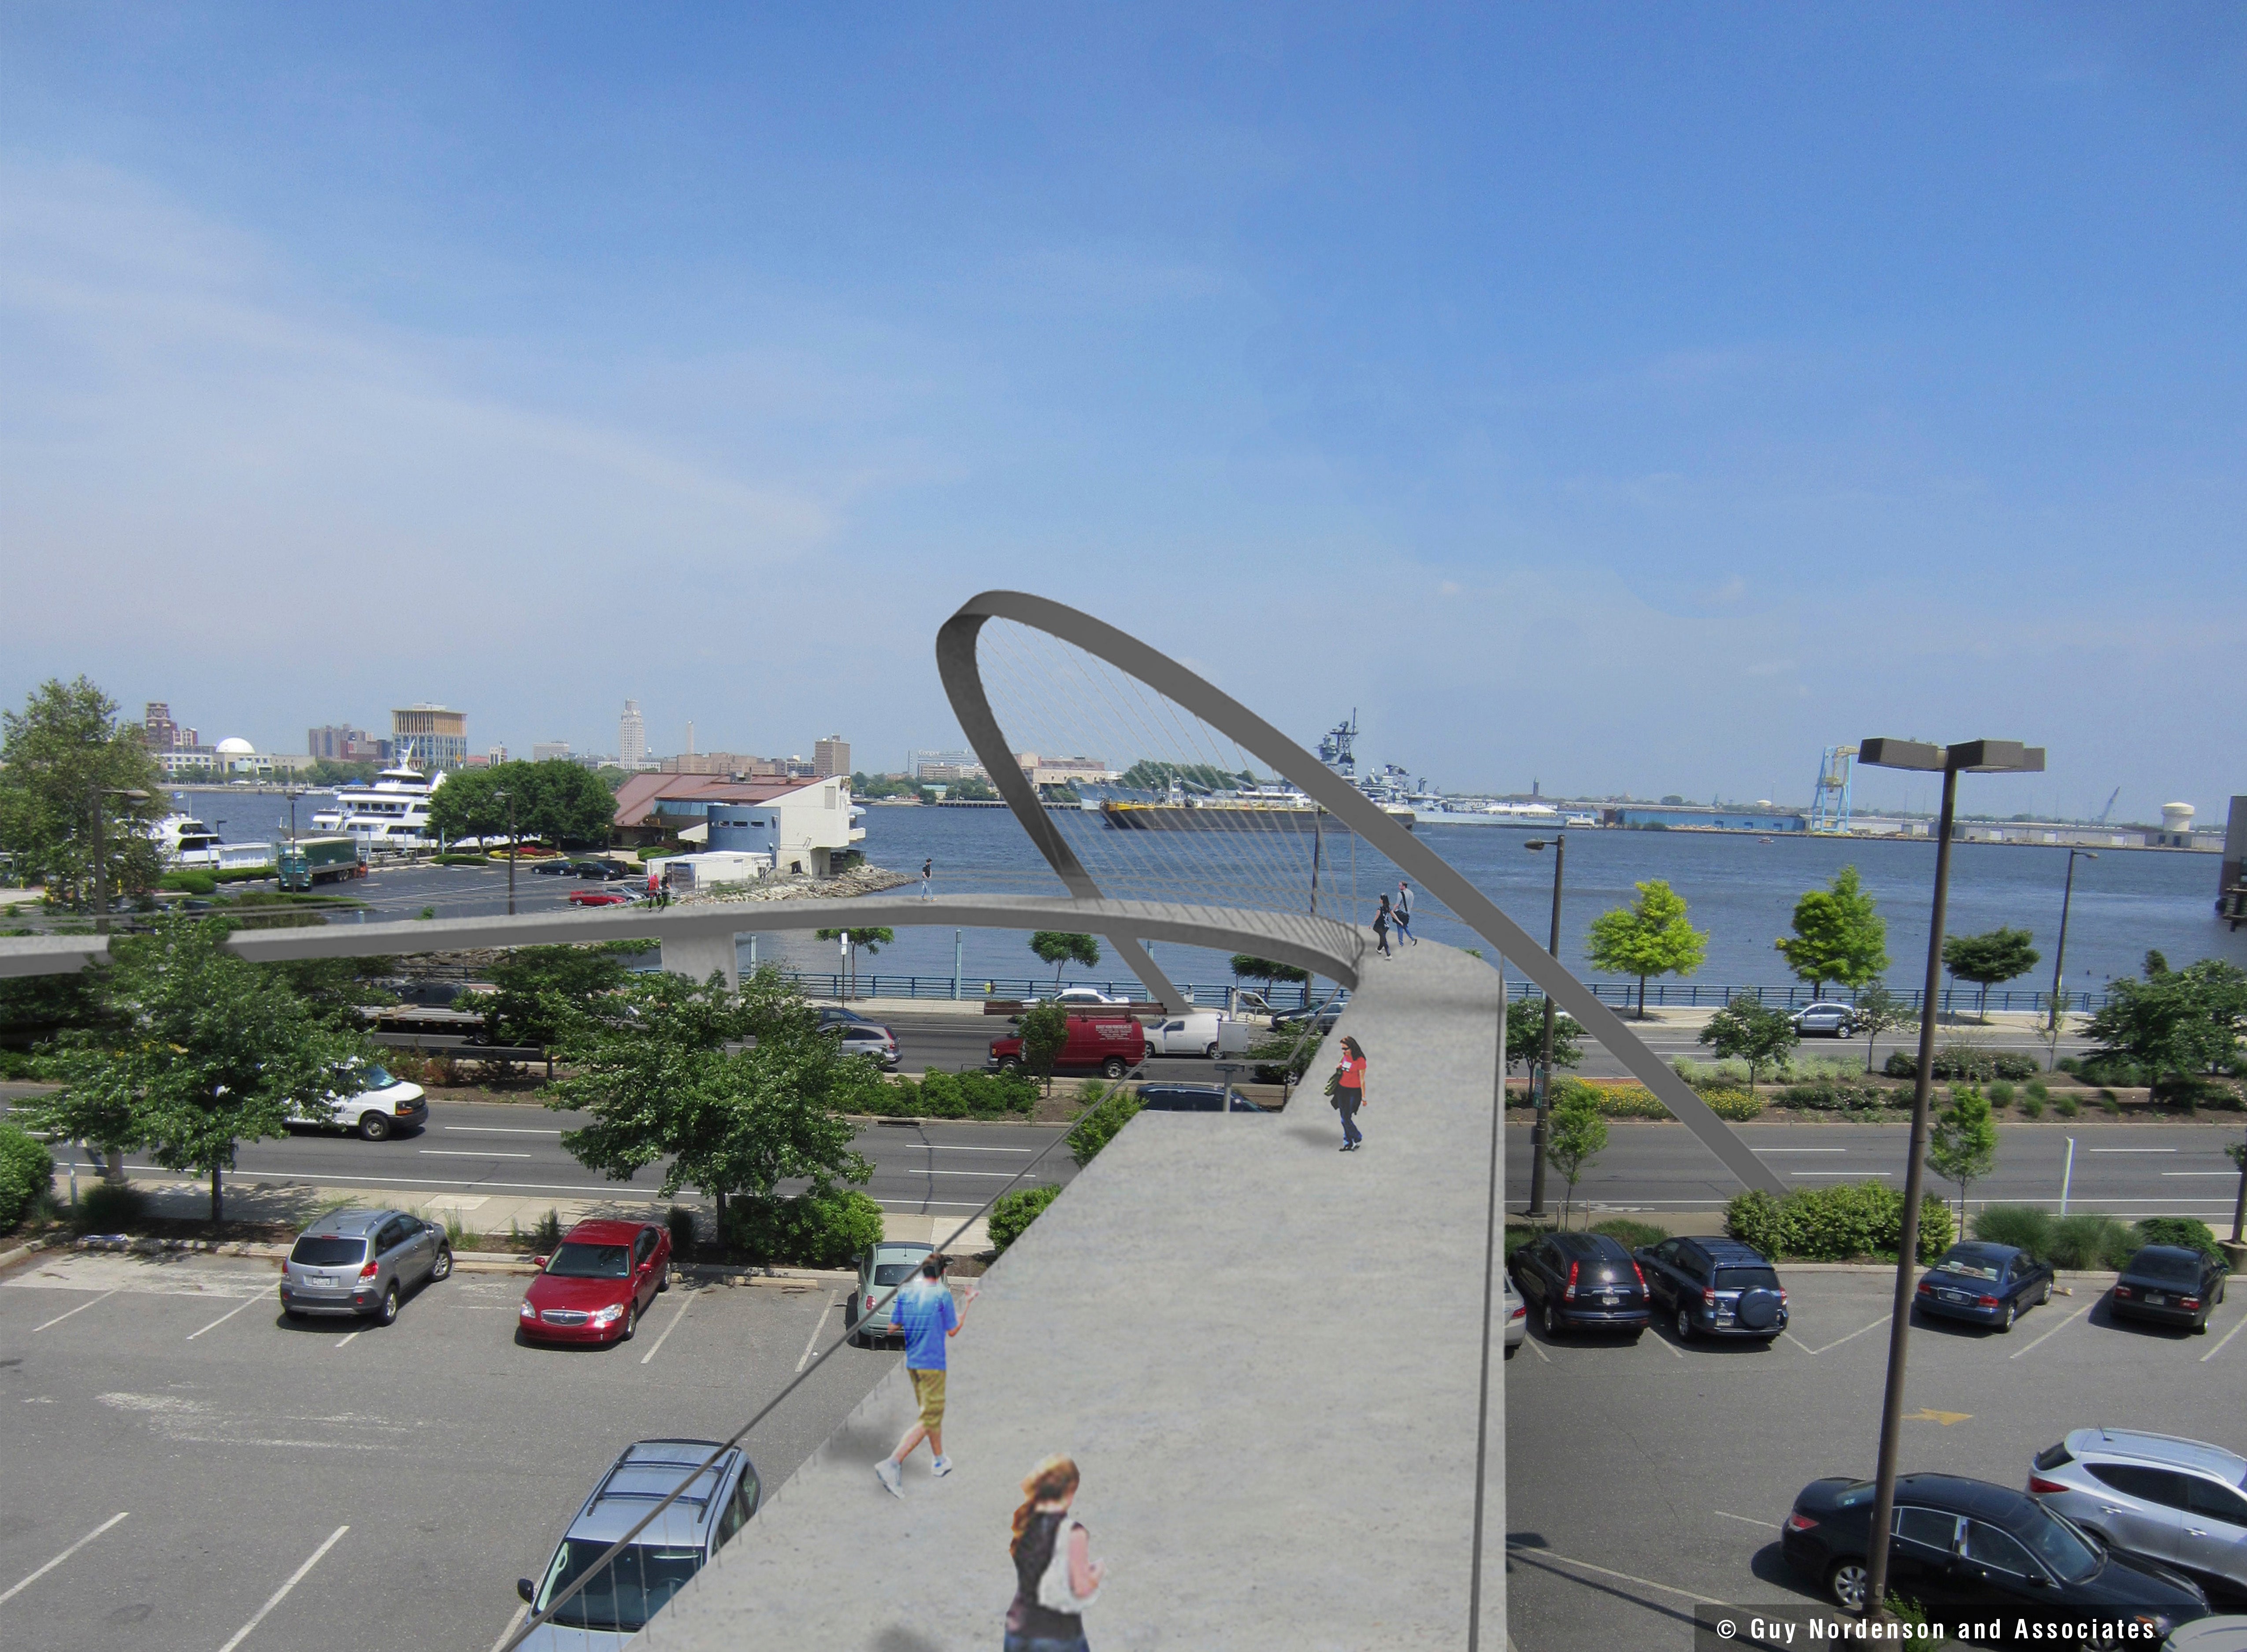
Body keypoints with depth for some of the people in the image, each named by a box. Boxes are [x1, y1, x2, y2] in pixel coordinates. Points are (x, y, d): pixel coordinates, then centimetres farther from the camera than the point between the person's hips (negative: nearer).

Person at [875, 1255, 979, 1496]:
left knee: (933, 1412, 22)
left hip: (912, 1363, 7)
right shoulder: (943, 1294, -11)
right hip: (933, 1364, -7)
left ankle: (940, 1461, 35)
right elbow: (953, 1331, -4)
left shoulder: (906, 1292, 3)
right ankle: (892, 1463, -18)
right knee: (929, 1420, -4)